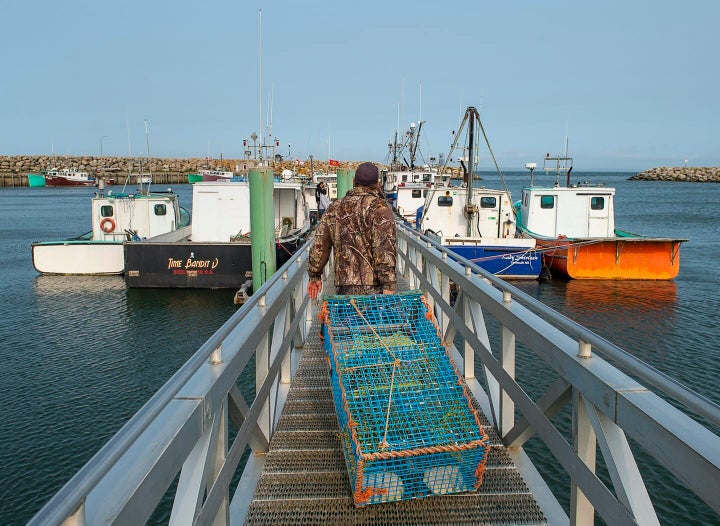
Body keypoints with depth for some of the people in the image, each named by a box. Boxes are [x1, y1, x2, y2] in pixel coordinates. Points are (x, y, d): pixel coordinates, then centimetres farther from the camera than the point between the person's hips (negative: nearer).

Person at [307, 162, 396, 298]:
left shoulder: (334, 209, 13)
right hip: (372, 288, -5)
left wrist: (315, 276, 26)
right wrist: (388, 285, -15)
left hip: (342, 287, 5)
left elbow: (320, 246, 16)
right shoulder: (379, 208, -4)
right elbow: (385, 249, -13)